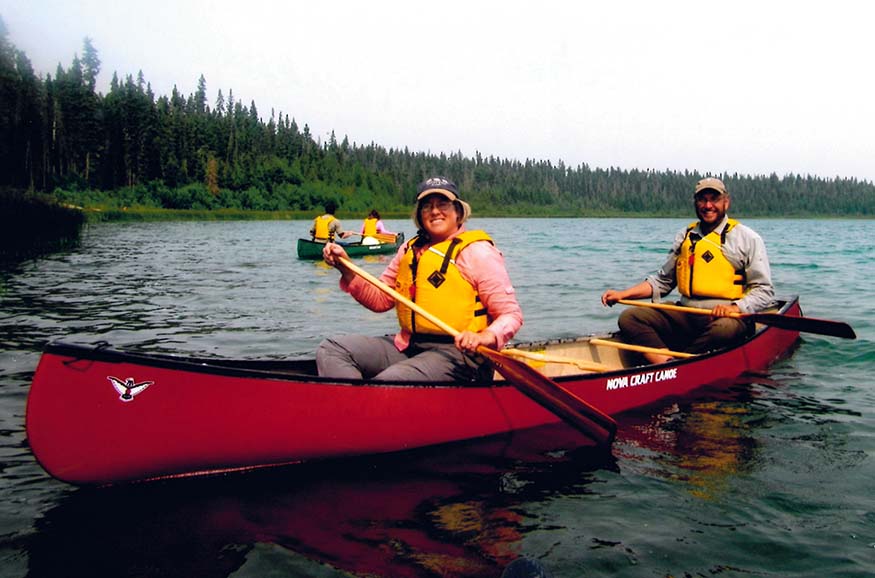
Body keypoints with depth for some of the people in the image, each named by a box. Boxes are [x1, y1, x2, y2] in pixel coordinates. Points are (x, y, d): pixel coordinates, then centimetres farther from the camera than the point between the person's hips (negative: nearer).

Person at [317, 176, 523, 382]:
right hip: (406, 347, 7)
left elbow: (511, 314, -8)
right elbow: (380, 299, 16)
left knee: (386, 381, -33)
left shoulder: (477, 252, -4)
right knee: (331, 350, -7)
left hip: (456, 352, -7)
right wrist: (347, 269, 1)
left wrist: (485, 337, -28)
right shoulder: (410, 249, 16)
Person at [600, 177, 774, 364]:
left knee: (724, 328, -41)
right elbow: (662, 280, 21)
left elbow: (764, 290, 1)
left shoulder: (747, 238, 5)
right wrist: (623, 294, 8)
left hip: (728, 317, -4)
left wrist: (735, 307, -19)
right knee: (629, 317, -16)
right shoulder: (685, 236, 17)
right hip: (684, 317, 4)